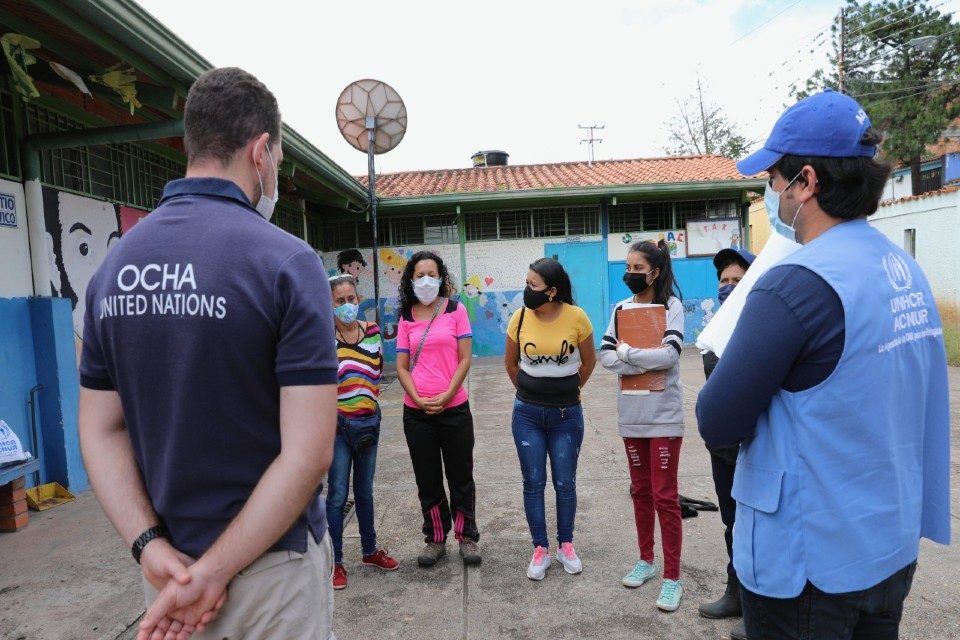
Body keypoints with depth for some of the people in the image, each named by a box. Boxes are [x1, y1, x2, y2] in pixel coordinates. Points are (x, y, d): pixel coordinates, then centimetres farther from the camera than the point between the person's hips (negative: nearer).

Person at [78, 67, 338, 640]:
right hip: (271, 562, -5)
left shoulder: (113, 266, 0)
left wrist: (150, 544, -6)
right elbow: (308, 453, -23)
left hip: (168, 560, 5)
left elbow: (100, 430, 1)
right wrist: (217, 570, -15)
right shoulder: (287, 260, -19)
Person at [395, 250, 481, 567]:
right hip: (416, 412, 2)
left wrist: (445, 396, -13)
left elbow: (464, 359, -5)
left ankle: (467, 536, 26)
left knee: (460, 476, 10)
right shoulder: (406, 318, 5)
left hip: (454, 408, -2)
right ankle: (435, 538, 28)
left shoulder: (456, 310, -2)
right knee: (427, 479, 13)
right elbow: (401, 367, 3)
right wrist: (419, 399, -11)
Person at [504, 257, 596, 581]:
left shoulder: (576, 317, -13)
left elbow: (589, 361, 4)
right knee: (533, 482, 8)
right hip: (527, 413, 1)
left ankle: (566, 545, 30)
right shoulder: (520, 317, -9)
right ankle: (540, 548, 23)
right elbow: (510, 363, 8)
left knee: (564, 482, 10)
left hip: (567, 413, -1)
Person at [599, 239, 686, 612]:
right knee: (640, 491, 16)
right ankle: (646, 560, 31)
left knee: (665, 496, 1)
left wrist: (627, 352, -12)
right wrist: (649, 360, -16)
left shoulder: (671, 306, -6)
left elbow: (670, 355, -20)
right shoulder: (621, 309, 7)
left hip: (664, 415, -5)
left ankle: (672, 578, 13)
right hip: (631, 414, 5)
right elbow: (606, 357, -4)